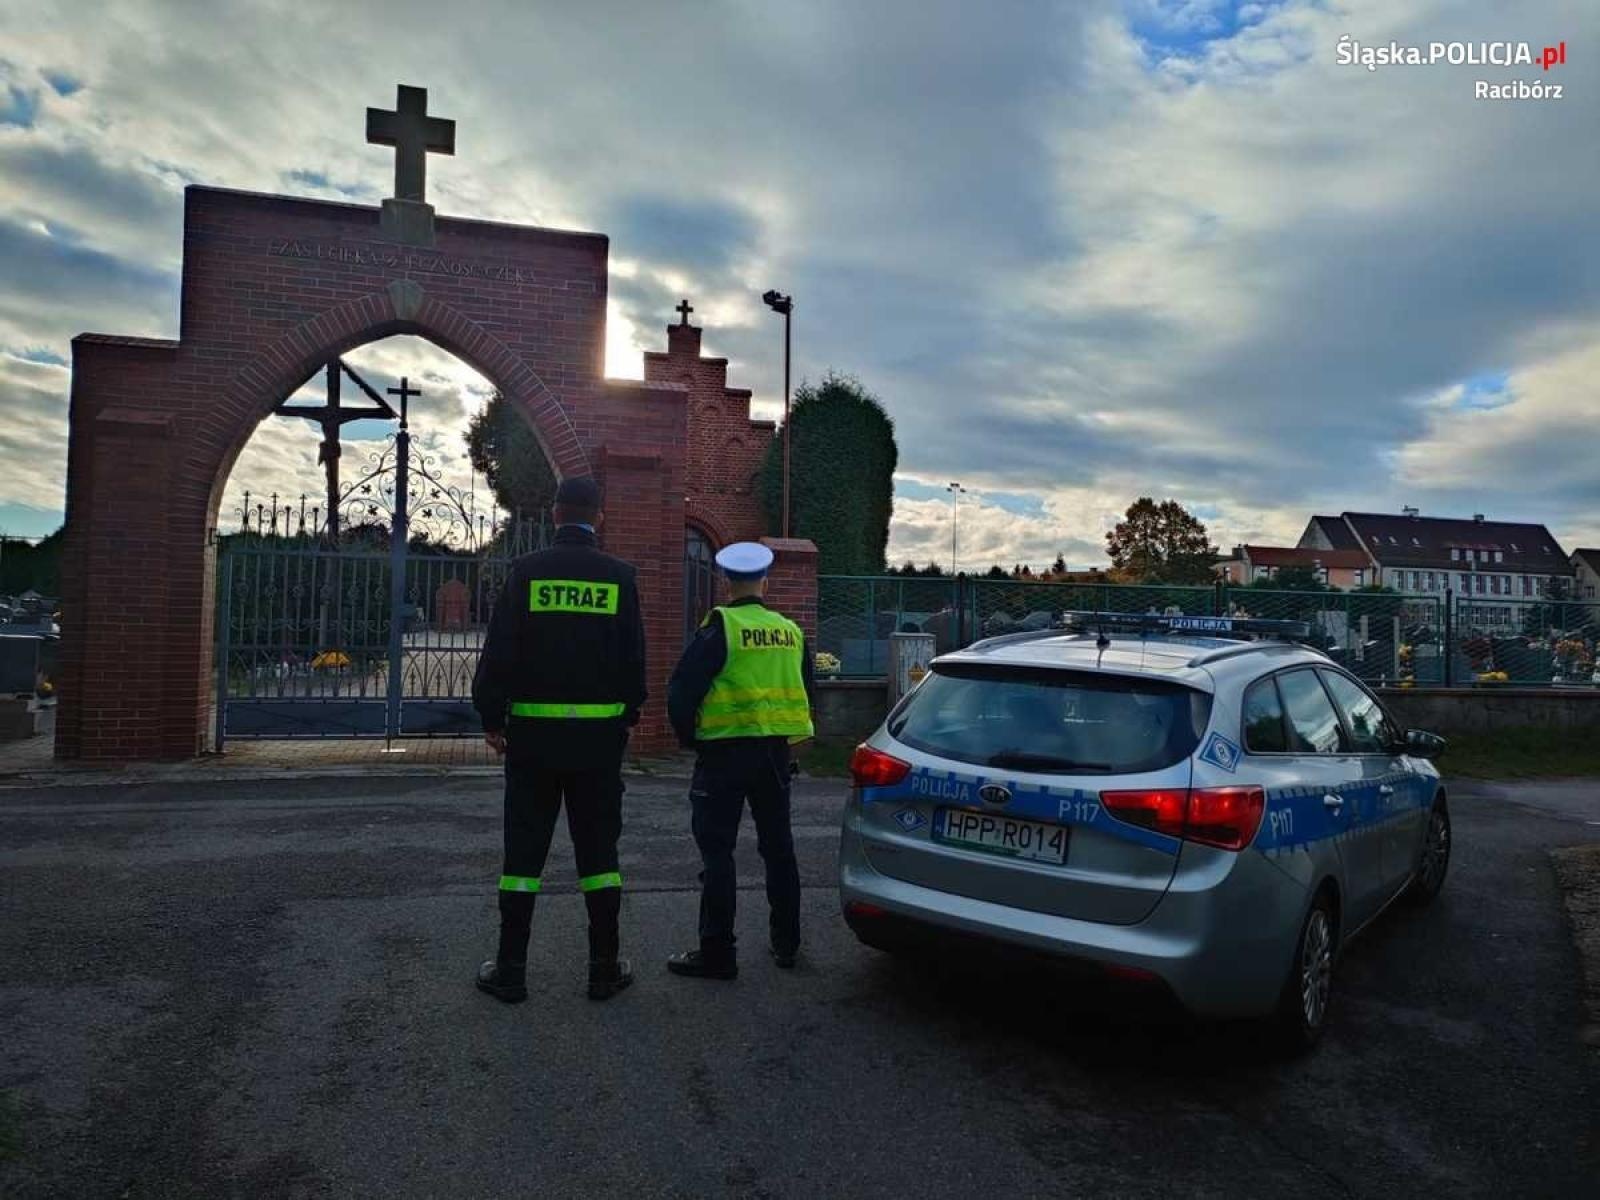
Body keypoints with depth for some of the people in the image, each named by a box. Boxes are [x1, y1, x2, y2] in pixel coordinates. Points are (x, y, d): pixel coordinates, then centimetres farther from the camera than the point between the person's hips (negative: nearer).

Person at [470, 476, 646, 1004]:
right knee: (598, 848, 9)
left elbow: (498, 652, -5)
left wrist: (491, 719, 4)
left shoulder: (526, 571, -4)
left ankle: (510, 970, 14)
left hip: (533, 732, -1)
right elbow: (634, 657, 2)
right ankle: (604, 969, 15)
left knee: (524, 849, 8)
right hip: (600, 734, 1)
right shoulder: (620, 576, -1)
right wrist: (629, 714, 14)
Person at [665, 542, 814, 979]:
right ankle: (786, 942, 27)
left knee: (717, 852, 3)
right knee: (778, 847, 17)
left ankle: (717, 952, 7)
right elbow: (806, 693, 16)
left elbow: (683, 691, -14)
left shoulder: (721, 628, -11)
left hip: (725, 753, -6)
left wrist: (689, 738, 2)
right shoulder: (790, 631, 7)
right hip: (775, 754, 6)